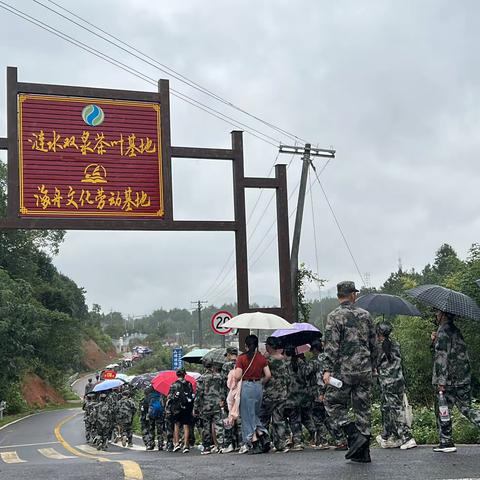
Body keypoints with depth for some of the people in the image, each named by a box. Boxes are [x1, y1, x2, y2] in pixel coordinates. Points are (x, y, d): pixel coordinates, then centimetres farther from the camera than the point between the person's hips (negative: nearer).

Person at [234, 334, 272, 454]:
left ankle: (255, 443, 1)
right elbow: (268, 375, 0)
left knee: (248, 416, 4)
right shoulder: (262, 358, 3)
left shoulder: (242, 358, -8)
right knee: (255, 414, 20)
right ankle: (263, 436, 3)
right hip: (258, 387, 4)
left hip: (246, 387, -4)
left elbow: (237, 376, -13)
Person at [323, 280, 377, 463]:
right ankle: (363, 452, 12)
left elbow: (331, 346, -13)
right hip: (365, 370, 5)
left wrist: (328, 369, -13)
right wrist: (373, 366, 24)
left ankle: (354, 435, -7)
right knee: (363, 407, 9)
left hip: (344, 370, -5)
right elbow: (373, 344, 14)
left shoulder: (334, 316, -6)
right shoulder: (365, 315, 9)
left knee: (333, 403, 9)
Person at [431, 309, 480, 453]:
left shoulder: (443, 332, -13)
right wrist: (436, 341, 17)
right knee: (466, 409, 13)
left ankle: (446, 442, 9)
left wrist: (441, 382, -20)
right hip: (465, 378, 8)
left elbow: (442, 357, -19)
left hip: (450, 381, -8)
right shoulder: (455, 330, 14)